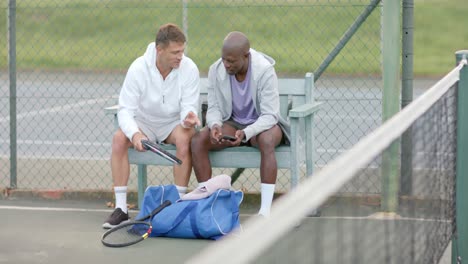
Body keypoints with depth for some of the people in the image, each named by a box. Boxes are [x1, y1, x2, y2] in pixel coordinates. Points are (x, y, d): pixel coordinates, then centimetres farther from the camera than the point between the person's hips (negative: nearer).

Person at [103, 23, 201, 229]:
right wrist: (135, 134, -39)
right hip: (144, 122, 1)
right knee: (119, 139, -28)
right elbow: (125, 110, -19)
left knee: (184, 138, -35)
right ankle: (120, 208, -22)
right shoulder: (138, 68, -17)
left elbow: (189, 106, -14)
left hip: (174, 123, 0)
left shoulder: (189, 69, -15)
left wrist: (188, 118, -40)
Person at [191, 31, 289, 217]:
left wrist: (245, 133, -39)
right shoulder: (216, 70, -10)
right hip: (233, 123, 4)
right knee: (197, 140, -23)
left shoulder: (265, 71, -22)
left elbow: (270, 115, -23)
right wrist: (215, 125, -27)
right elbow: (214, 108, -3)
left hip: (263, 123, -4)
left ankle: (265, 210, -40)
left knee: (267, 140, -40)